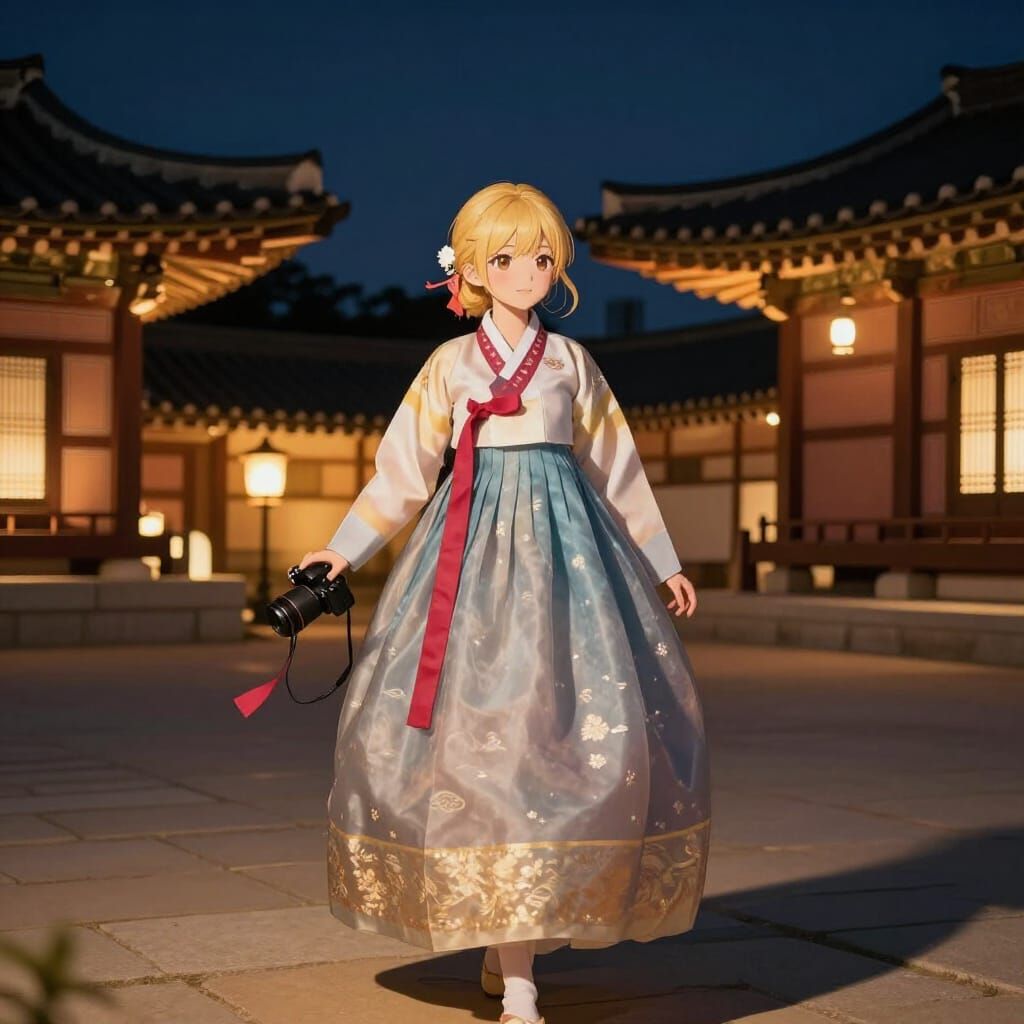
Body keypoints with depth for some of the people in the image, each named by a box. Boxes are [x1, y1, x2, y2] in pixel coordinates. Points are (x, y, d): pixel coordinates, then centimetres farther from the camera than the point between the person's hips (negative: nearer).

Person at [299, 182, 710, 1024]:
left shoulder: (570, 361, 12)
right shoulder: (450, 364, 8)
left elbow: (618, 467, 17)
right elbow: (403, 469, 10)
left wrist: (663, 563, 18)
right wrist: (343, 550, 4)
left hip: (565, 547, 2)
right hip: (476, 550, -2)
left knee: (565, 727, -7)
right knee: (485, 733, -10)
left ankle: (511, 943, 10)